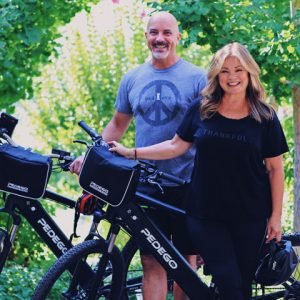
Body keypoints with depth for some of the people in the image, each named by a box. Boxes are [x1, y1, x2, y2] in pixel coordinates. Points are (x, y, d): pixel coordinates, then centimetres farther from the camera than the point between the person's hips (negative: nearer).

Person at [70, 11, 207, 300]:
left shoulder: (196, 78, -1)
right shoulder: (132, 78, 10)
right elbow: (118, 124, 20)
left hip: (185, 184, -3)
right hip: (145, 185, 3)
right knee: (151, 262, 1)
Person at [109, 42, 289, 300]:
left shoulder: (265, 117, -2)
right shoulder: (201, 110, 2)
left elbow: (275, 169, 1)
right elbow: (177, 146, 9)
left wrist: (276, 215, -1)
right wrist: (131, 153, 4)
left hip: (249, 216, 0)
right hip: (206, 214, 0)